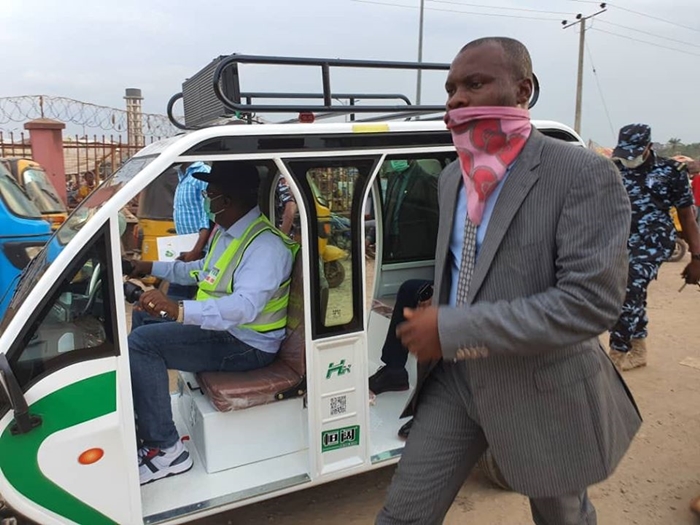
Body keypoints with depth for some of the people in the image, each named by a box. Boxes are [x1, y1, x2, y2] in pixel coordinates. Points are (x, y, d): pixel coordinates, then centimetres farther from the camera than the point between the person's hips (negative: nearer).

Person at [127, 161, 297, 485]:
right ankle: (143, 424, 19)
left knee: (141, 344, -19)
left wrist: (180, 310, -52)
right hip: (219, 328, 10)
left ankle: (164, 449, -10)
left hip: (245, 345, -10)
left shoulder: (266, 245, -24)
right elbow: (204, 271, 28)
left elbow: (244, 306, -40)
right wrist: (153, 268, 26)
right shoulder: (226, 231, 8)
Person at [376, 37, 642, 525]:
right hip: (456, 376, 5)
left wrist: (452, 330, -27)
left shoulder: (585, 174, -17)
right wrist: (433, 325, 8)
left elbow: (591, 301, -26)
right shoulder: (451, 178, 5)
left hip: (543, 389, -4)